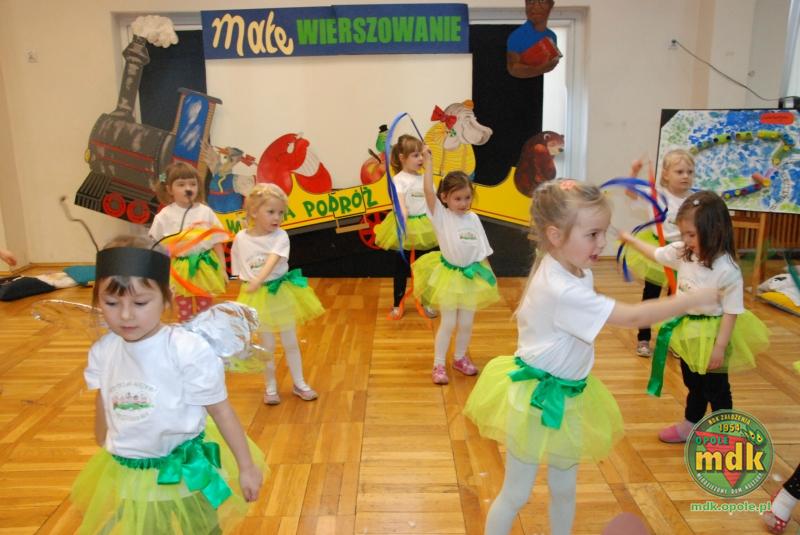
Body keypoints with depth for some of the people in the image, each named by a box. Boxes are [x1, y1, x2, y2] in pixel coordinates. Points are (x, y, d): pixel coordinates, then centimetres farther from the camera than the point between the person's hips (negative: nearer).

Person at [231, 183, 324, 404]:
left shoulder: (280, 236, -12)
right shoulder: (241, 238, -7)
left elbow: (272, 261, -28)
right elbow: (239, 271, 2)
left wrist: (257, 282, -42)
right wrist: (249, 286, -4)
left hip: (282, 293, 0)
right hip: (257, 298, 0)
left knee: (290, 342, 12)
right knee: (267, 345, 12)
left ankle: (299, 384, 29)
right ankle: (270, 387, 30)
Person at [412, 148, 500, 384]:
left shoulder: (473, 218, 1)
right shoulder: (441, 215, -11)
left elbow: (482, 250, 7)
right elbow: (428, 190, -25)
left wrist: (487, 274, 5)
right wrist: (428, 161, -22)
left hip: (472, 275, 4)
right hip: (449, 274, -4)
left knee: (466, 323, 11)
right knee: (448, 323, 1)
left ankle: (460, 358, 32)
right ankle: (438, 365, 14)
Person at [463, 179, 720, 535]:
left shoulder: (575, 272, -2)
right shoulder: (562, 290, -32)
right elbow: (632, 317, -29)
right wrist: (694, 298, -21)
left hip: (568, 395, 9)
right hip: (537, 399, -9)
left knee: (564, 489, 22)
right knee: (516, 494, 9)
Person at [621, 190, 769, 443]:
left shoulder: (727, 270, -27)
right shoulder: (682, 253, -8)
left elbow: (732, 311, -22)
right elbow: (656, 253, 12)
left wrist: (720, 347, -21)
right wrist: (630, 239, 20)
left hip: (711, 335, -6)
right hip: (688, 331, 6)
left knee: (716, 389, 11)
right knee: (693, 385, 24)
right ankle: (689, 426, 43)